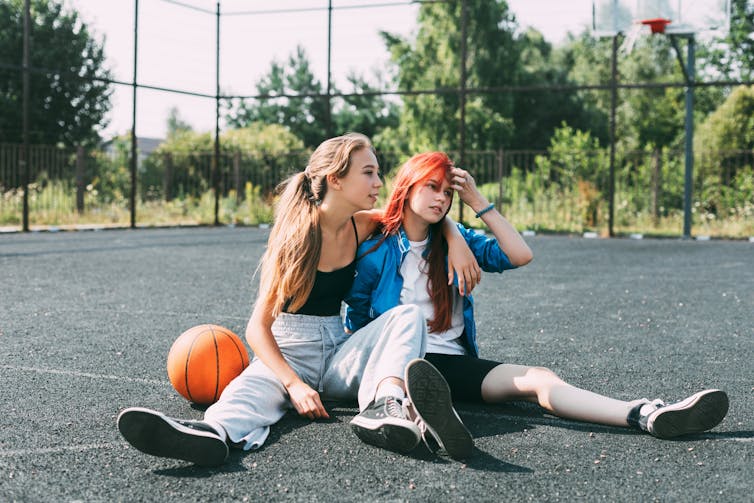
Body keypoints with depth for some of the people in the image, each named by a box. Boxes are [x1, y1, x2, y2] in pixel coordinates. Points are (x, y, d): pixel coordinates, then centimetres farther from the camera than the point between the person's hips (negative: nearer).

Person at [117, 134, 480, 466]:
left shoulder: (362, 226, 2)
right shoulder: (298, 233, -12)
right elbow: (258, 326, -15)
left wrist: (456, 241, -3)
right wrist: (293, 384, -30)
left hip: (339, 353, 5)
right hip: (287, 352, -4)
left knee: (408, 315, -19)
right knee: (253, 386, -37)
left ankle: (383, 406, -45)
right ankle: (214, 432, -72)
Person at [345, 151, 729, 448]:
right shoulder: (376, 250, 2)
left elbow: (520, 255, 3)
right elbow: (355, 319, 7)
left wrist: (478, 202, 1)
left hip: (455, 362, 3)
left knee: (540, 380, -23)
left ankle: (648, 415, -44)